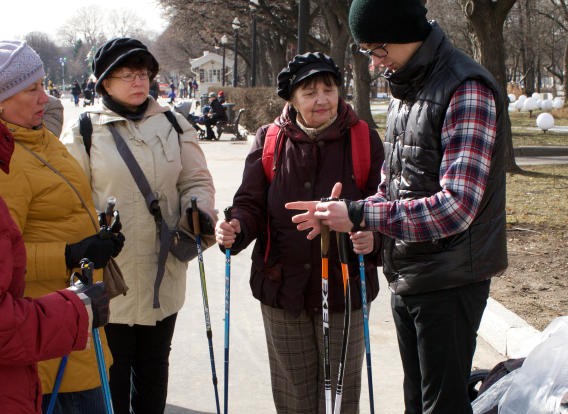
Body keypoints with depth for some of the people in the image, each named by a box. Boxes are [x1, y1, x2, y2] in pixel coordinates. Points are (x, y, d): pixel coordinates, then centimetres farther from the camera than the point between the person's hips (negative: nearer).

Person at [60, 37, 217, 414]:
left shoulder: (173, 125, 7)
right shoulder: (83, 131, -3)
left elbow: (196, 180, 8)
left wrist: (199, 210, -13)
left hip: (164, 273, 4)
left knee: (154, 368, 18)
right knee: (112, 369, 6)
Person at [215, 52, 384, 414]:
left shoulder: (363, 140, -5)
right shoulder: (270, 140, 0)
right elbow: (251, 203, 1)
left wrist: (373, 239, -27)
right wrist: (236, 228, -22)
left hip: (344, 287, -1)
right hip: (283, 286, 1)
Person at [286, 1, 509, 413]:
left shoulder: (466, 90, -19)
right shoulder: (405, 91, 10)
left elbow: (456, 207, -27)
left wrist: (360, 215, -24)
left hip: (449, 281, -9)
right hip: (405, 277, 9)